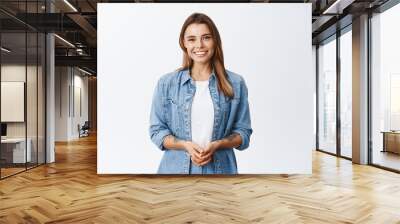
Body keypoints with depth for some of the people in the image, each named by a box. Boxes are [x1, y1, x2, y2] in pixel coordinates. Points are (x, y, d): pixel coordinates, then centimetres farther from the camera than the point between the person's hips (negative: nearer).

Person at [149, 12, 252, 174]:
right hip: (177, 169, 0)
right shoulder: (166, 83, 0)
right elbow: (157, 131, 3)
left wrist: (216, 145, -13)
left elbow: (243, 132, 4)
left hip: (219, 169, 0)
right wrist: (186, 145, -13)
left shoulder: (235, 84, 0)